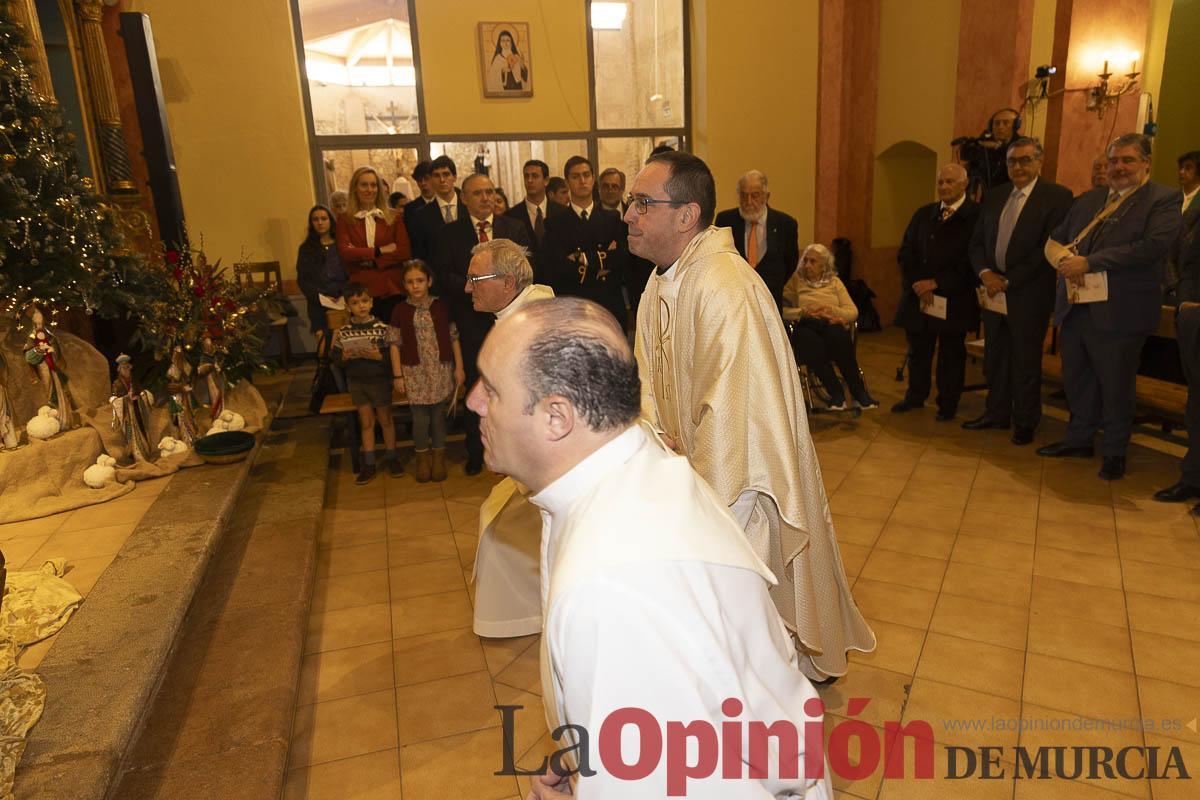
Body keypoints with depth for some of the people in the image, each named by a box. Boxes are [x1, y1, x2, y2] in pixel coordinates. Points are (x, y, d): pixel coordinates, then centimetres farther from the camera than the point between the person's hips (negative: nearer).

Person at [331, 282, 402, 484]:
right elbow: (334, 353, 2)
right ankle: (369, 465, 20)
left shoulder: (382, 327, -12)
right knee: (366, 423, 12)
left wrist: (379, 356, -28)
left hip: (380, 380, -2)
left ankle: (392, 459, 28)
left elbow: (394, 352, -12)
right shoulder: (343, 332, -3)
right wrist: (343, 357, -18)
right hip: (356, 382, 3)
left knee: (385, 420, 12)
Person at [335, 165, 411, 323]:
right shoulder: (345, 220, 8)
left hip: (392, 288, 0)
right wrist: (379, 251, -9)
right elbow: (344, 252, -6)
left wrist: (369, 261, -7)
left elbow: (405, 252, -2)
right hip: (362, 291, 0)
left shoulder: (392, 217, 8)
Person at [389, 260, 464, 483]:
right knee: (420, 418, 4)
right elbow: (395, 345, 0)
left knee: (438, 415, 8)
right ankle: (423, 457, 23)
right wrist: (398, 376, -3)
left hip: (441, 370, 0)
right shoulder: (400, 311, -2)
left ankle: (438, 455, 25)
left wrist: (459, 368, -1)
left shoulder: (441, 307, -1)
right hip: (415, 373, 0)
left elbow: (454, 338, 2)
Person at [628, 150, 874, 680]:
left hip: (740, 486, -9)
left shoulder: (724, 290, -28)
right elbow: (652, 387, 4)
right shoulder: (661, 282, 2)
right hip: (694, 471, 9)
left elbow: (730, 415, -30)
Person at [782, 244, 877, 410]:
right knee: (810, 340, -39)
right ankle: (836, 393, -29)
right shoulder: (796, 280, 16)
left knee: (836, 334, -37)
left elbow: (853, 312, 9)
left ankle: (858, 392, -27)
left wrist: (830, 310, -7)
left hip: (833, 326, 1)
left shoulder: (834, 281, 20)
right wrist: (803, 312, -13)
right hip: (806, 327, -1)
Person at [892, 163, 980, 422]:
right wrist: (917, 284, -7)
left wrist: (936, 283, -16)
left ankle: (948, 404, 19)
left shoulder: (976, 217, -7)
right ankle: (915, 396, 30)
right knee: (918, 350, 13)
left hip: (955, 300, -4)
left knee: (951, 354, 7)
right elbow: (905, 253, 7)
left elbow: (973, 262, -13)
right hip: (918, 296, 4)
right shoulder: (923, 214, 10)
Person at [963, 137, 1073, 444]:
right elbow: (977, 243, 11)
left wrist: (1009, 281, -15)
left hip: (1029, 294, -5)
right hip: (993, 289, 5)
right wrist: (985, 273, -7)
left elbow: (1049, 248, -14)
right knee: (995, 357, 13)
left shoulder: (1057, 197, -6)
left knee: (1026, 361, 5)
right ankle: (997, 413, 27)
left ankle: (1025, 422, 18)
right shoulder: (994, 197, 12)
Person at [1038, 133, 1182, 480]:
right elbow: (1056, 237, 17)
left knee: (1116, 385, 5)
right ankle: (1079, 439, 33)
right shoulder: (1087, 200, 15)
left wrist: (1089, 263, -21)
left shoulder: (1164, 200, -4)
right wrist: (1063, 258, -7)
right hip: (1075, 307, 6)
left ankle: (1114, 452, 20)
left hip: (1118, 311, -6)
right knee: (1076, 378, 16)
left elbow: (1154, 246, -19)